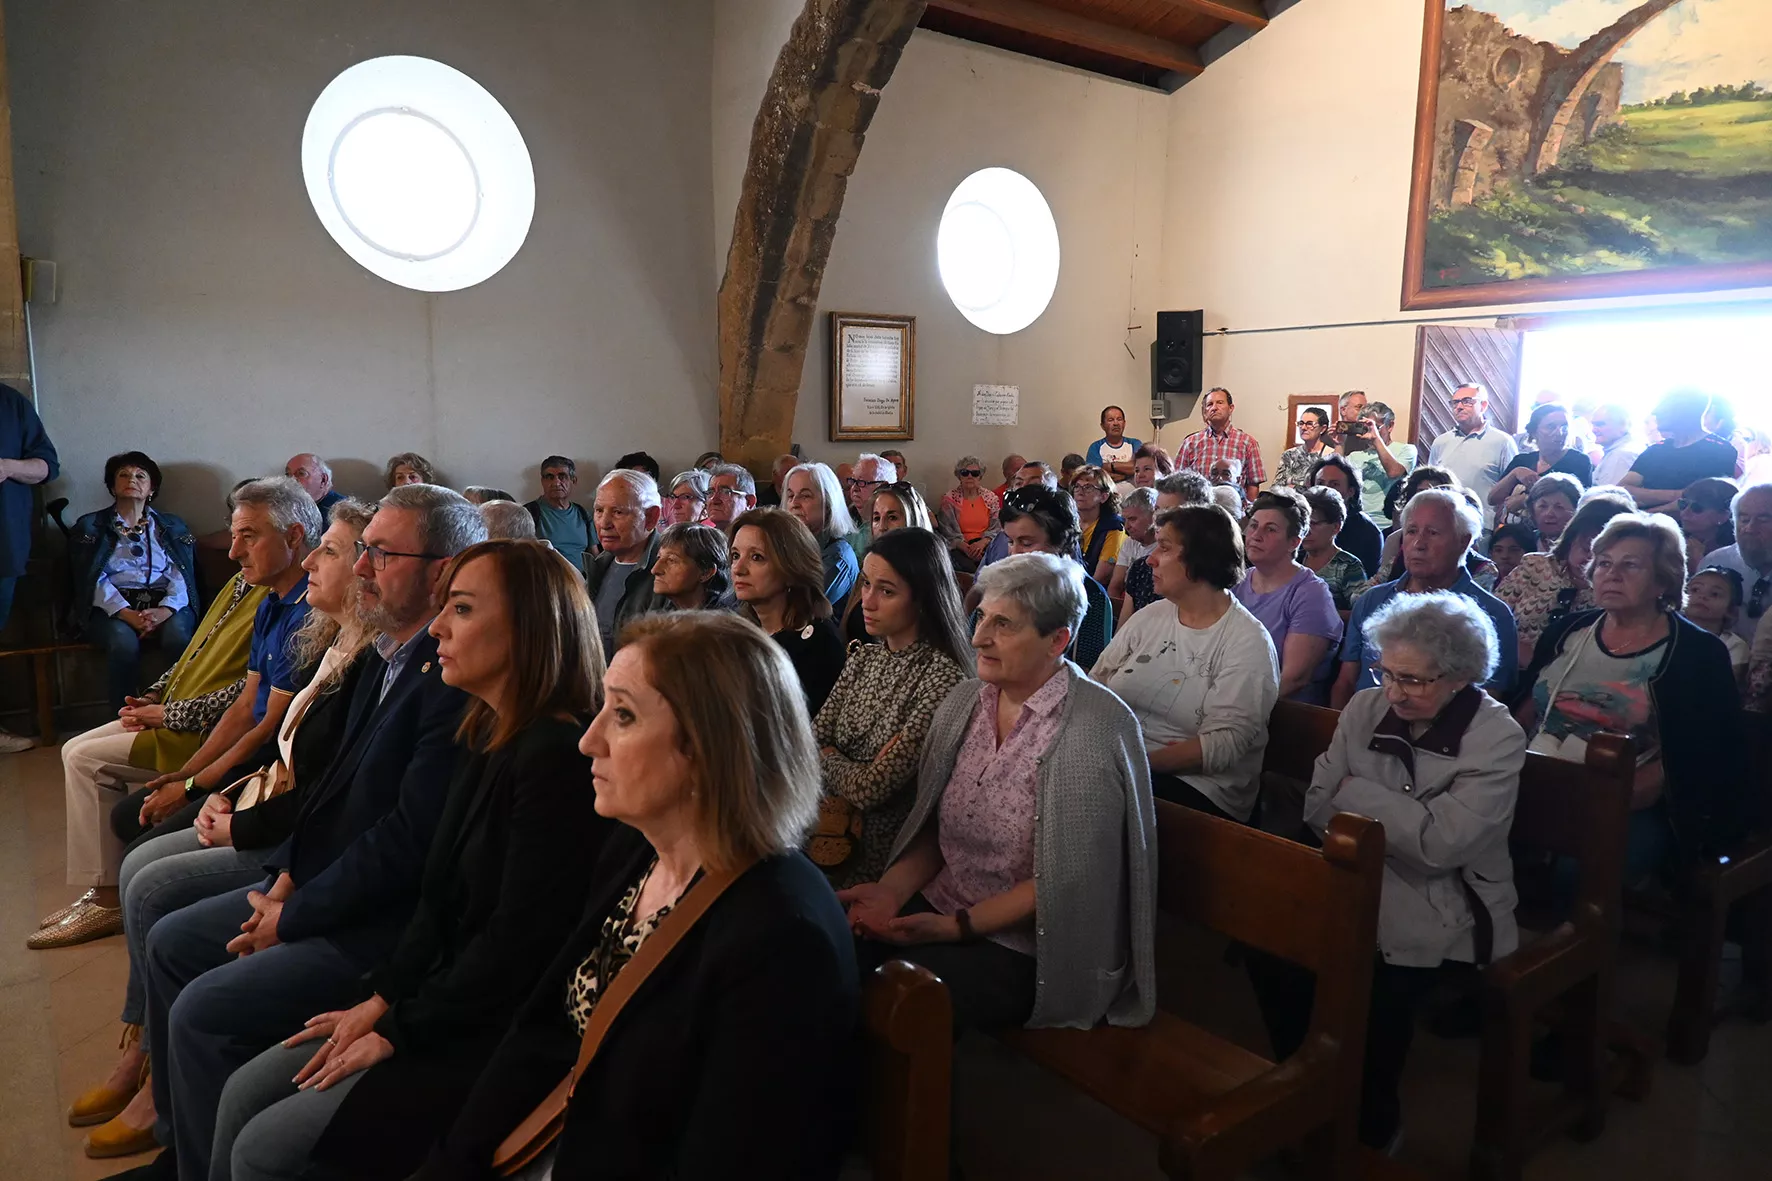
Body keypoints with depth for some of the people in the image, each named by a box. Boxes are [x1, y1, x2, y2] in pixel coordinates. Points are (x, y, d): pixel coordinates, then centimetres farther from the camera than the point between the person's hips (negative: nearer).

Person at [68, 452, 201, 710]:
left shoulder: (173, 527, 21)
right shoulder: (90, 527, 18)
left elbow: (183, 575, 6)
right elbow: (93, 579, 3)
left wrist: (165, 610, -15)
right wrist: (126, 614, -15)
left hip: (165, 604, 1)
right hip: (112, 607, -1)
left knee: (178, 637, -34)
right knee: (124, 641, -35)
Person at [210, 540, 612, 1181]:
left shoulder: (557, 757, -24)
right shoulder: (487, 738, 7)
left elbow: (517, 942, -23)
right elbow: (438, 900, 12)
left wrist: (399, 1032, -12)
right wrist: (379, 1000, 4)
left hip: (497, 1039, -9)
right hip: (447, 1002, 9)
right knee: (243, 1094, 9)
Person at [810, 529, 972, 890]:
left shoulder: (942, 677, -16)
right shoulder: (864, 657, 8)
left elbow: (870, 789, -17)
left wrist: (825, 758, 1)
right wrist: (849, 769, -14)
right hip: (827, 832, 6)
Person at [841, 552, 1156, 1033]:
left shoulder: (1095, 728, -16)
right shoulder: (963, 703, 4)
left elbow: (1065, 880, -16)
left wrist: (956, 926, -17)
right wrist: (893, 888, -7)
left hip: (1025, 944, -6)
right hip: (936, 908, 6)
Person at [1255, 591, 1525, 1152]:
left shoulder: (1497, 738, -10)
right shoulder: (1365, 708, 3)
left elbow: (1442, 842, -21)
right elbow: (1318, 808, 2)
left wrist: (1355, 791, -11)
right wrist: (1402, 822, -11)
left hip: (1440, 911, -4)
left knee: (1380, 993, -28)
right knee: (1272, 949, -20)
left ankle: (1371, 1129, 4)